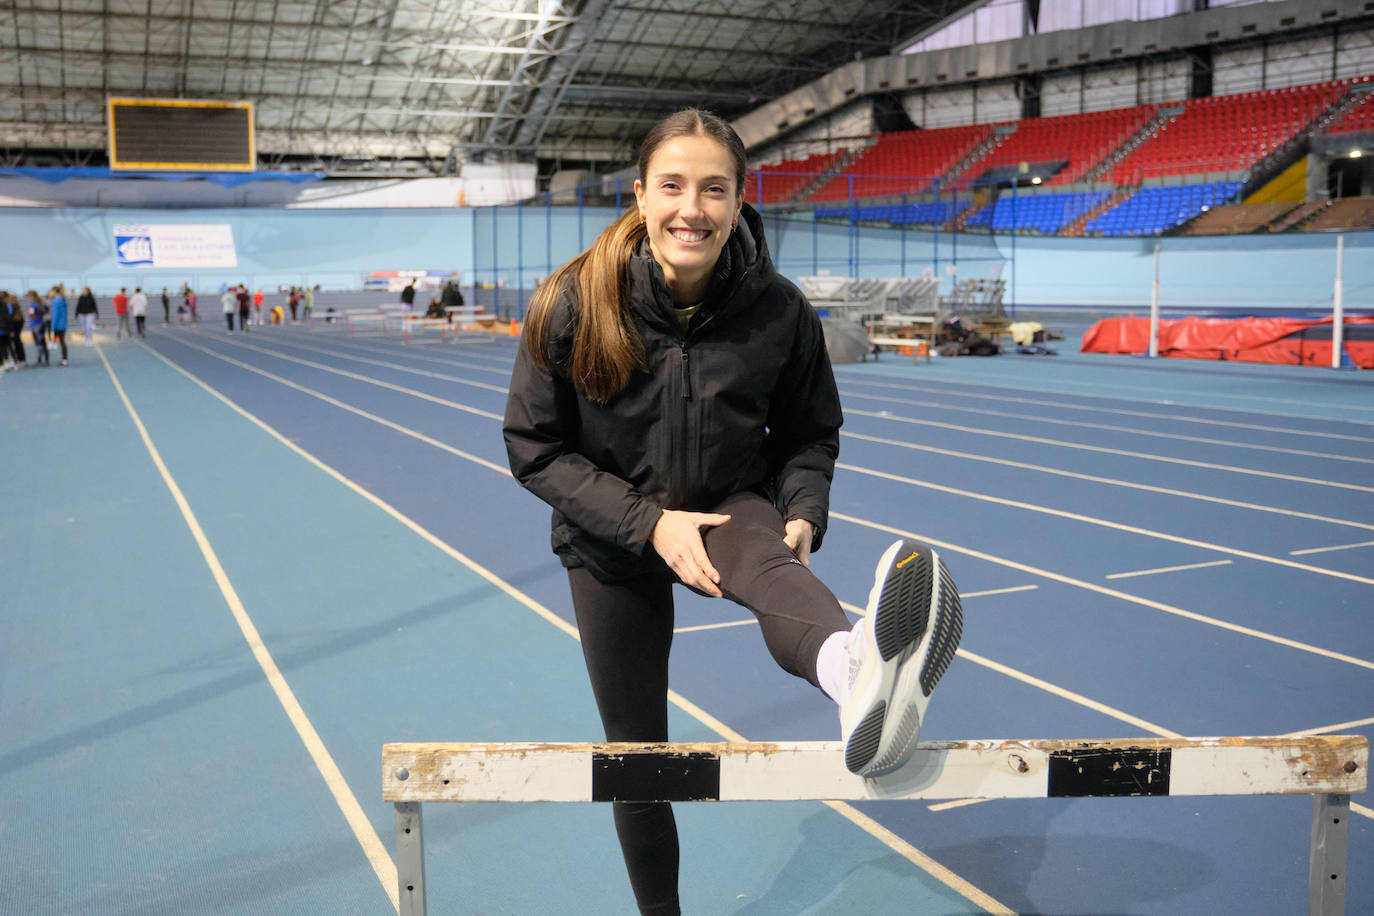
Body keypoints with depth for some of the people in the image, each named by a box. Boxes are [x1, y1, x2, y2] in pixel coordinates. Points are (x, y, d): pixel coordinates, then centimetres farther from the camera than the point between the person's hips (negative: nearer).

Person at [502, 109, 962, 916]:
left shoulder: (779, 309, -16)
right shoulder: (575, 303, -19)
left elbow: (809, 435, -2)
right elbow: (535, 450, -13)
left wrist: (802, 515, -21)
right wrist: (649, 522, -24)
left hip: (732, 507, -1)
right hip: (614, 542, 1)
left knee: (768, 558, -38)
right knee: (637, 754, 10)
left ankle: (854, 671, -73)